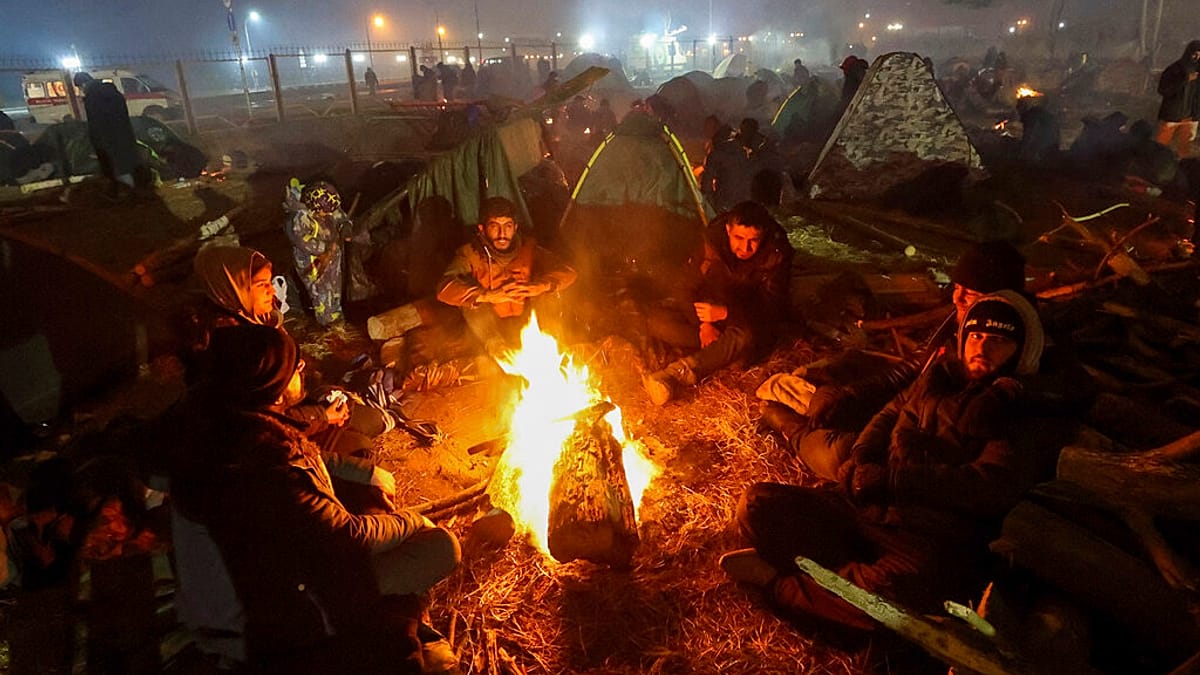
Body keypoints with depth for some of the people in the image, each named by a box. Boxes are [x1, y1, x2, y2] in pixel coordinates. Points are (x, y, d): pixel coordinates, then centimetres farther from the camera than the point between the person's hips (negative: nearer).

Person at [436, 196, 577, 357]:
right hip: (488, 327, -1)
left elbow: (567, 272, -12)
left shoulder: (528, 248, -6)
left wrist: (539, 287, -33)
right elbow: (444, 289, -28)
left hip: (526, 324, 1)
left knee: (546, 285, -19)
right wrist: (489, 296, -42)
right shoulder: (470, 254, -12)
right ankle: (495, 346, -28)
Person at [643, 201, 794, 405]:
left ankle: (675, 374, -47)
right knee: (657, 323, -18)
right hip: (712, 316, 4)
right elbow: (696, 285, -4)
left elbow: (773, 308, -21)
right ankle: (721, 349, -27)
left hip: (752, 325, -4)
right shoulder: (713, 239, -10)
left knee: (744, 338, -42)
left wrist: (725, 312, -36)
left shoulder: (776, 255, -18)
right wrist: (704, 323, -23)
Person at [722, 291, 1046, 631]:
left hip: (930, 540, -4)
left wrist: (892, 478, -14)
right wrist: (861, 460, -3)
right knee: (757, 504, -11)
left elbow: (992, 485, -11)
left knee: (905, 586, -40)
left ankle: (780, 579, -16)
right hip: (867, 510, 5)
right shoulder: (938, 377, 19)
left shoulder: (1019, 408, 2)